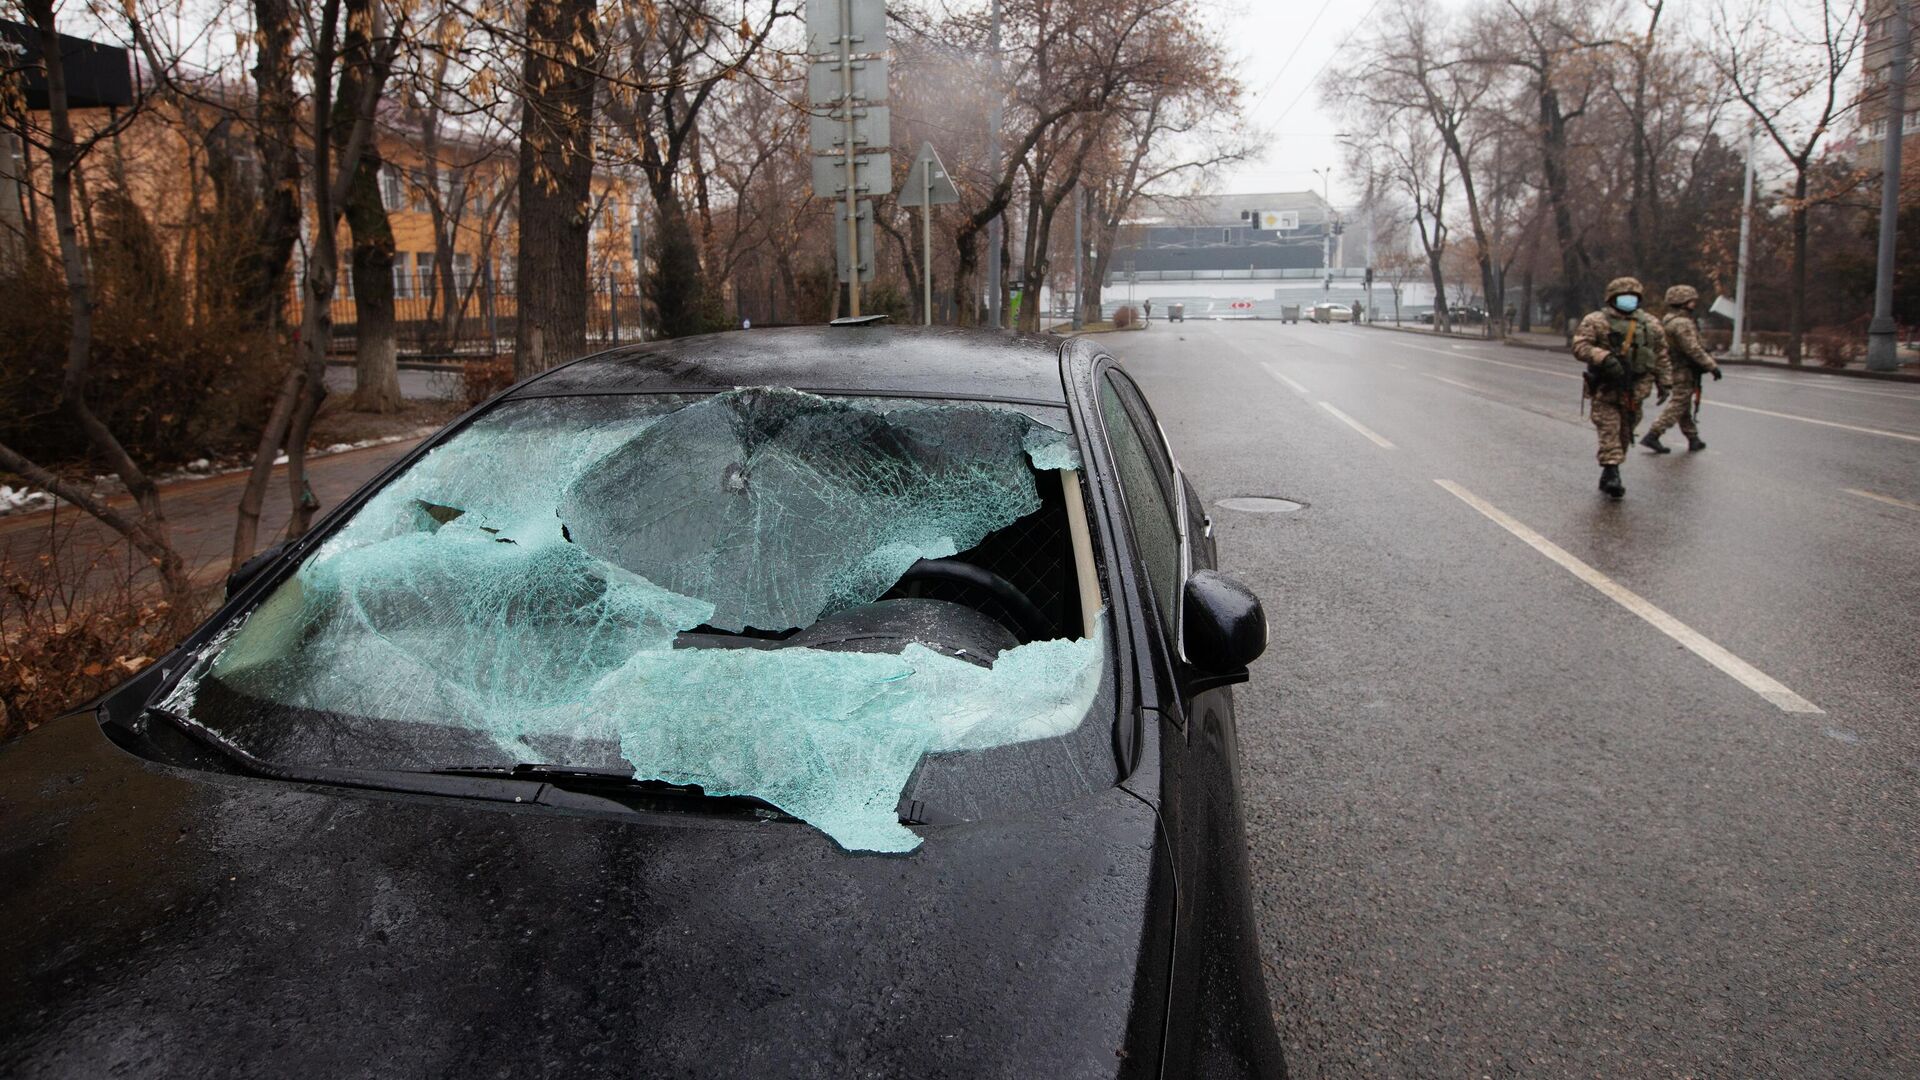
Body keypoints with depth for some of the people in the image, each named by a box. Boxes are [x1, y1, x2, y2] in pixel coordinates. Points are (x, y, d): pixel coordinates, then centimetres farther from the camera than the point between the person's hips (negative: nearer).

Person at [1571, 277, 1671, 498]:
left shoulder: (1650, 325, 11)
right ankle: (1611, 472, -12)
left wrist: (1665, 383, 12)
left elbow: (1661, 356, 15)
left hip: (1634, 391, 4)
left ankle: (1609, 475, 18)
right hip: (1605, 389, -4)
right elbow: (1580, 347, -13)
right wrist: (1604, 358, -26)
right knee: (1609, 431, -10)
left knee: (1625, 434, 8)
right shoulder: (1596, 321, -3)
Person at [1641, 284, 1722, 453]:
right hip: (1684, 371, -10)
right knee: (1678, 405, -6)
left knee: (1684, 407, 14)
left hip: (1672, 369, 10)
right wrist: (1712, 366, -20)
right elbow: (1693, 349, -23)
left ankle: (1693, 439, 22)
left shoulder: (1667, 321, 12)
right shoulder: (1683, 323, -19)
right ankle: (1652, 436, -10)